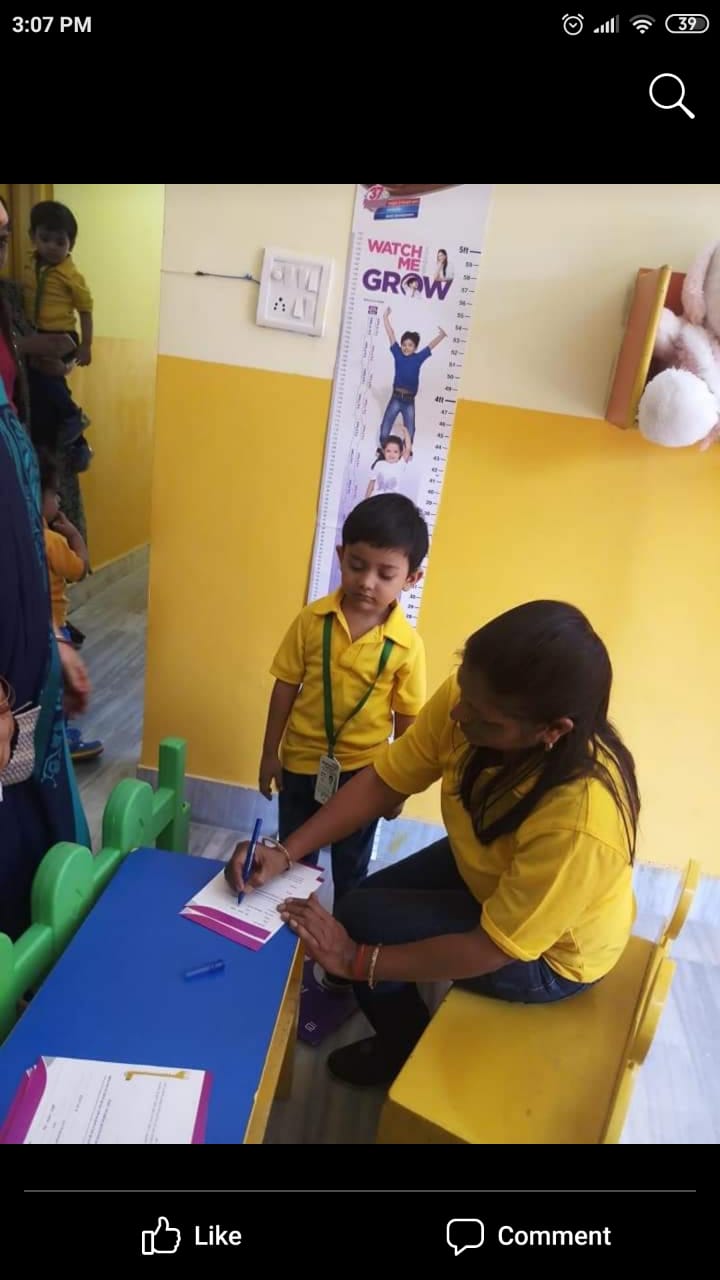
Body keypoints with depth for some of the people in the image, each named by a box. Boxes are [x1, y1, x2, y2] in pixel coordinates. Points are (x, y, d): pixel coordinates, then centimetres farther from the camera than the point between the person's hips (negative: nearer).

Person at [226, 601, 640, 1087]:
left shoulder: (579, 823, -42)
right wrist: (286, 853, -23)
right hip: (488, 871, 6)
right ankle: (404, 1034, 36)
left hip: (549, 954, -5)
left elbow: (491, 948, -30)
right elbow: (382, 781, -15)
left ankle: (417, 1061, 20)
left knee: (361, 919, -11)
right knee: (367, 901, 6)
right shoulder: (470, 700, -27)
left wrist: (355, 960, -23)